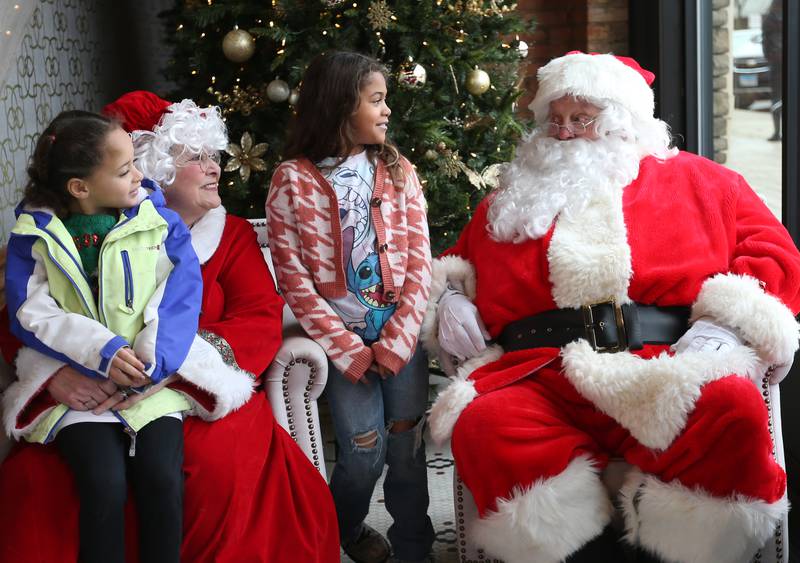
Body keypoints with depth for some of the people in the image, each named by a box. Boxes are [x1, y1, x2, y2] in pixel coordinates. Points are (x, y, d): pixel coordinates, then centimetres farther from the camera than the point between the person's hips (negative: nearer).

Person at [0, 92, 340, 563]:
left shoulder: (231, 234, 9)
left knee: (221, 466, -33)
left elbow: (262, 323, -5)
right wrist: (56, 374, -20)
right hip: (100, 403, 0)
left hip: (202, 400, 0)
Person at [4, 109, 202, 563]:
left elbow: (179, 300, -5)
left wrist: (148, 364, -21)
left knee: (161, 477, -22)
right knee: (105, 483, -23)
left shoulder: (160, 221, 3)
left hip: (151, 376, 1)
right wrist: (102, 352, -18)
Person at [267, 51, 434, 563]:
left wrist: (394, 345, -10)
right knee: (364, 451, -6)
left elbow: (419, 264, 1)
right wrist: (352, 351, -11)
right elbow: (294, 278, -7)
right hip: (340, 333, -2)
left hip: (401, 332, 3)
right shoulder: (294, 180, -4)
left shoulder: (398, 171, 6)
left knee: (407, 445, 0)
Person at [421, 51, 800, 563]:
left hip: (668, 367, -1)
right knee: (482, 425, -31)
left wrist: (726, 323, -5)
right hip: (542, 376, 2)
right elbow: (455, 263, 38)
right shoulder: (514, 202, 29)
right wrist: (448, 298, 14)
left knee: (732, 410, -35)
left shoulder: (696, 180, 21)